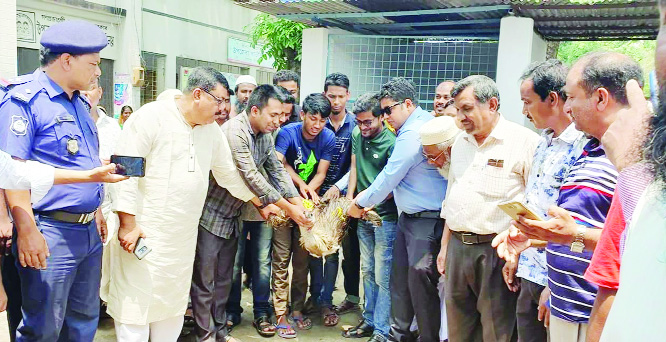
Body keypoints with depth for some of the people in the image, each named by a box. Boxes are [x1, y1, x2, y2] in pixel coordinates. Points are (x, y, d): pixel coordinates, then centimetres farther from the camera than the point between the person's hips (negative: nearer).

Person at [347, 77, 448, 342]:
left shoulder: (413, 134, -20)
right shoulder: (423, 122, 12)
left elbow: (389, 177, -16)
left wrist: (361, 204, -2)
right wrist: (369, 195, 10)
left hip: (426, 220, -10)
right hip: (408, 216, 10)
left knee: (420, 282, -2)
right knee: (400, 278, 15)